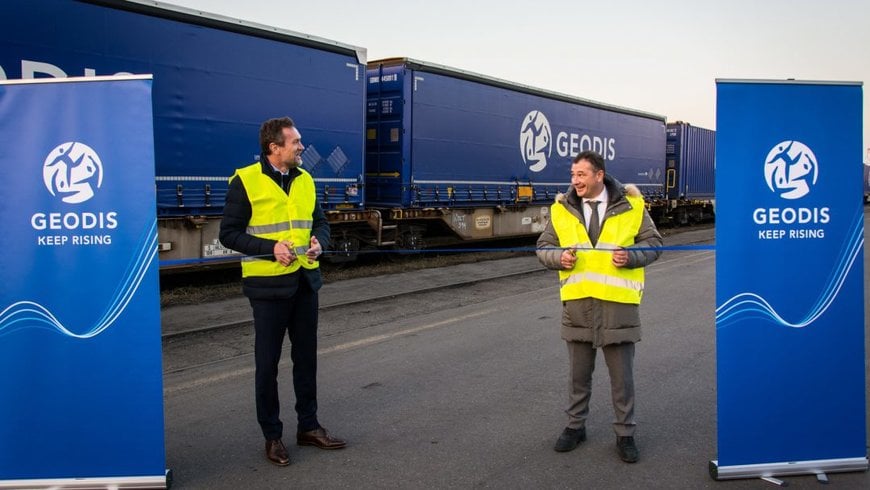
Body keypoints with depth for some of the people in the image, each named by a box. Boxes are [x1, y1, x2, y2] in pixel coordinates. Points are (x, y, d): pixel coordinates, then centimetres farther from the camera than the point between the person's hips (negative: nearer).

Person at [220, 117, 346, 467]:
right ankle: (272, 436, 20)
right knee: (268, 363, 6)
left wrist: (319, 242, -6)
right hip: (268, 284, -5)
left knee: (306, 358, 15)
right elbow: (229, 233, -9)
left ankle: (308, 426, 29)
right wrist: (271, 247, -21)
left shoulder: (304, 179, 7)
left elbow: (319, 221, 16)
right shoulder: (245, 181, -9)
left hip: (305, 281, 6)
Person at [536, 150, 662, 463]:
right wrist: (558, 257, -12)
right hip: (577, 304, 2)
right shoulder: (562, 209, 3)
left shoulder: (630, 205, -1)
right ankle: (575, 426, 33)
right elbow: (543, 247, 10)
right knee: (579, 374, 15)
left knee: (622, 376, 9)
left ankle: (625, 433, 25)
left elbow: (654, 243, 5)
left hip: (618, 304, -2)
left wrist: (631, 255, -15)